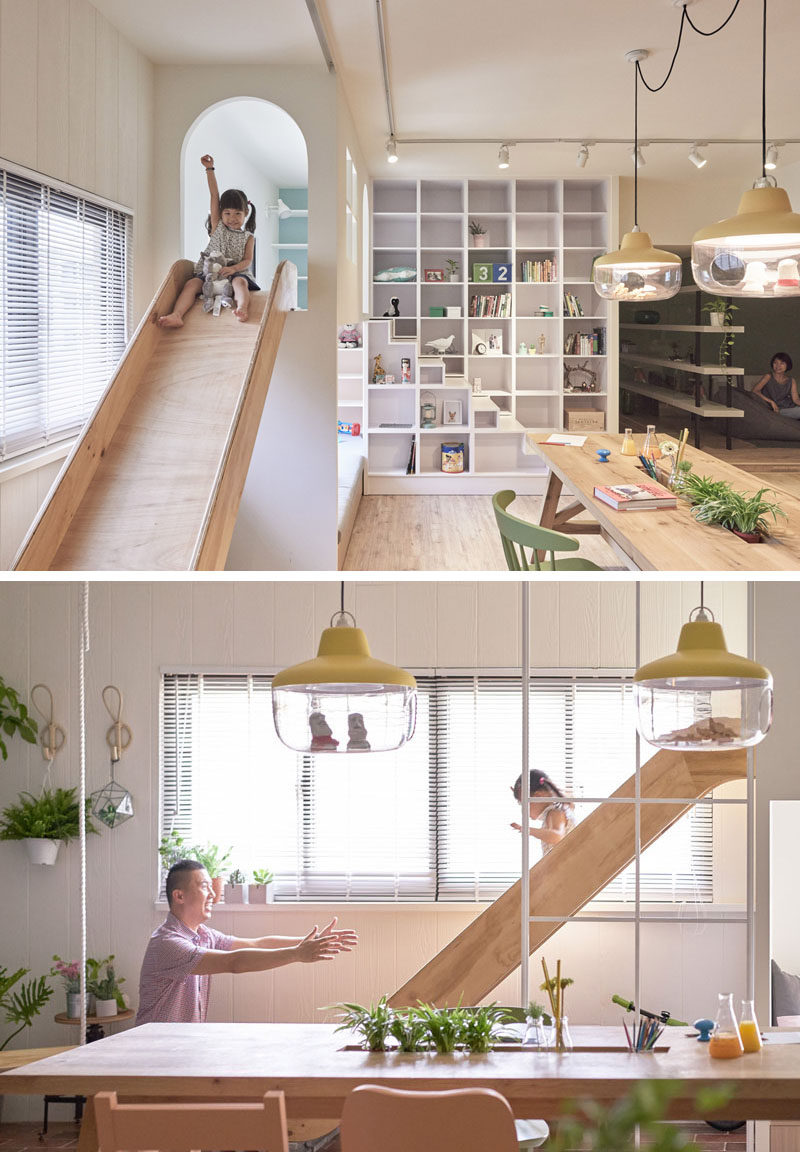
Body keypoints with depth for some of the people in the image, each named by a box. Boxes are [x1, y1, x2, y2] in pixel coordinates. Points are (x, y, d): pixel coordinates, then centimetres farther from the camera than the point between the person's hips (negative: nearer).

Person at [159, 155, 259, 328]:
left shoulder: (248, 237, 13)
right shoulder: (217, 226, 16)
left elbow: (247, 260, 0)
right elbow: (214, 195, 12)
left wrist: (233, 268, -23)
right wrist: (209, 169, 10)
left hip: (234, 273, -2)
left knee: (240, 282, -35)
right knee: (192, 283, -25)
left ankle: (242, 309, -63)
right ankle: (176, 315, -47)